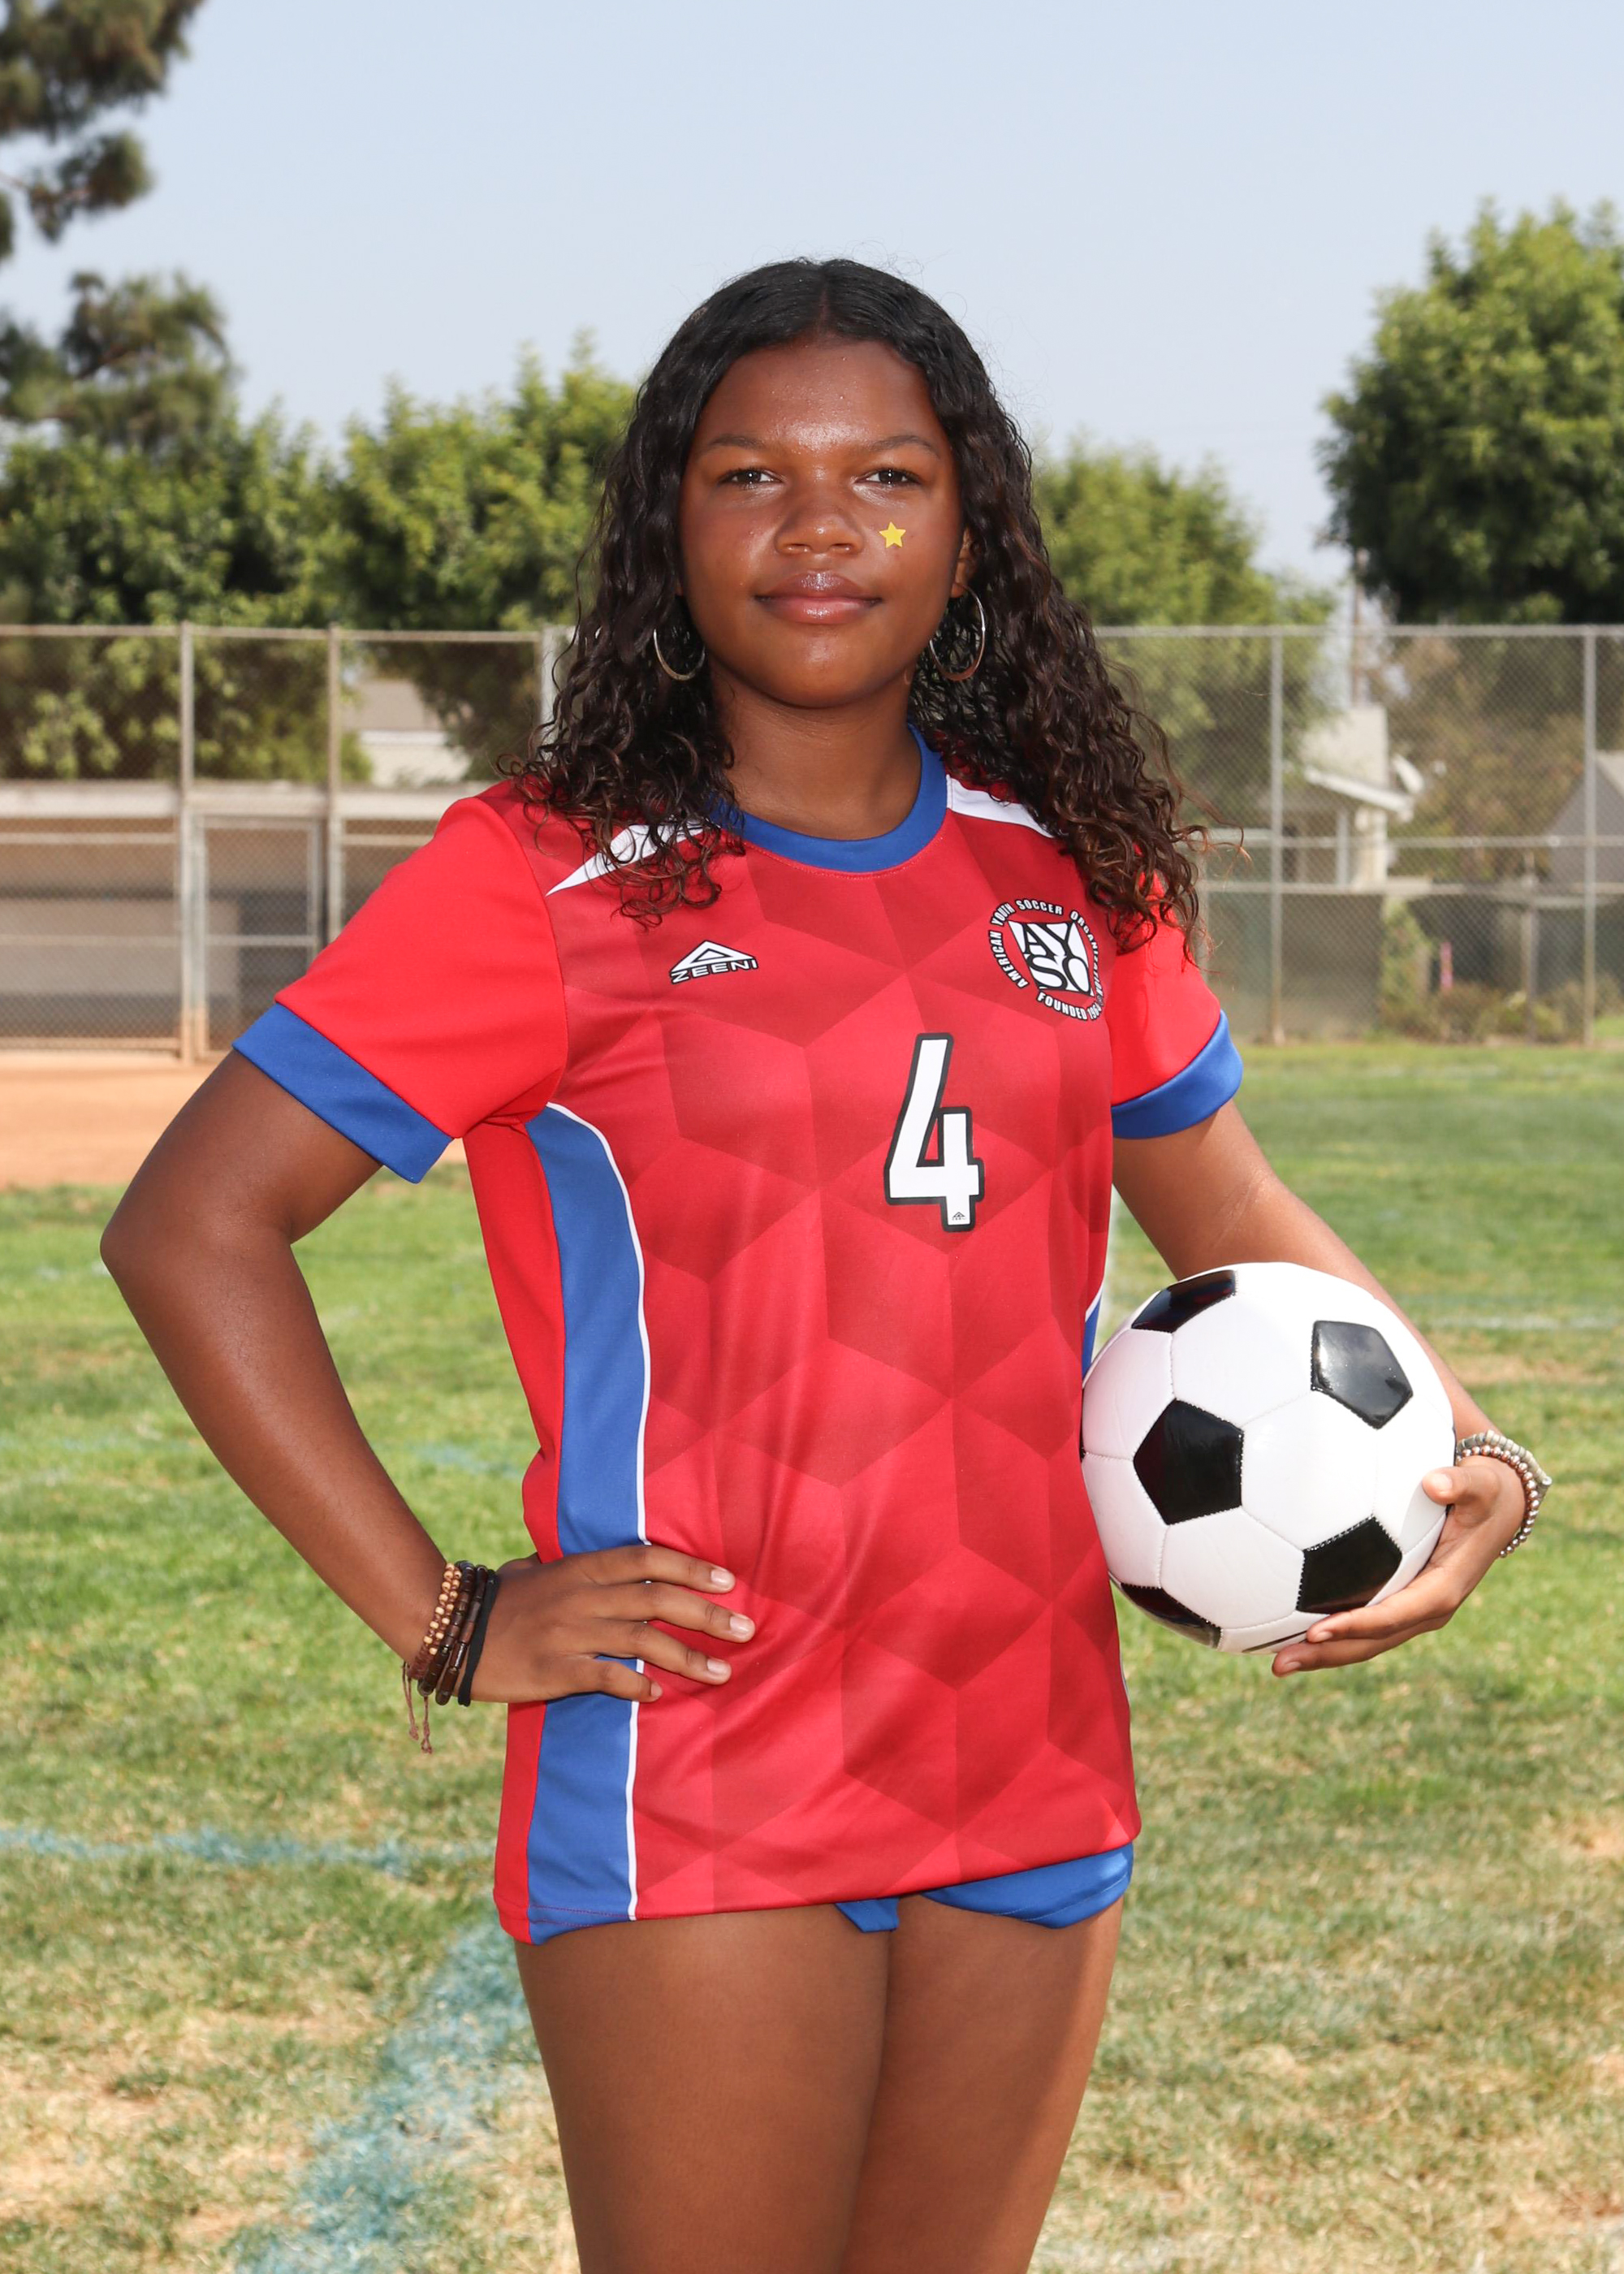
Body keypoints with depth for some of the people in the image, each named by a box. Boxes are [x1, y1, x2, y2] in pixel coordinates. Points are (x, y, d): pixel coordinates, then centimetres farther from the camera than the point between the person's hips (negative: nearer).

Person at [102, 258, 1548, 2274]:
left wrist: (1458, 1452, 2)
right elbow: (191, 1226, -8)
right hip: (697, 1804, -5)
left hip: (1033, 1788, 5)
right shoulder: (548, 883, -7)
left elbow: (1233, 1222, 20)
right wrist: (448, 1623, -13)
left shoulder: (1068, 875, 9)